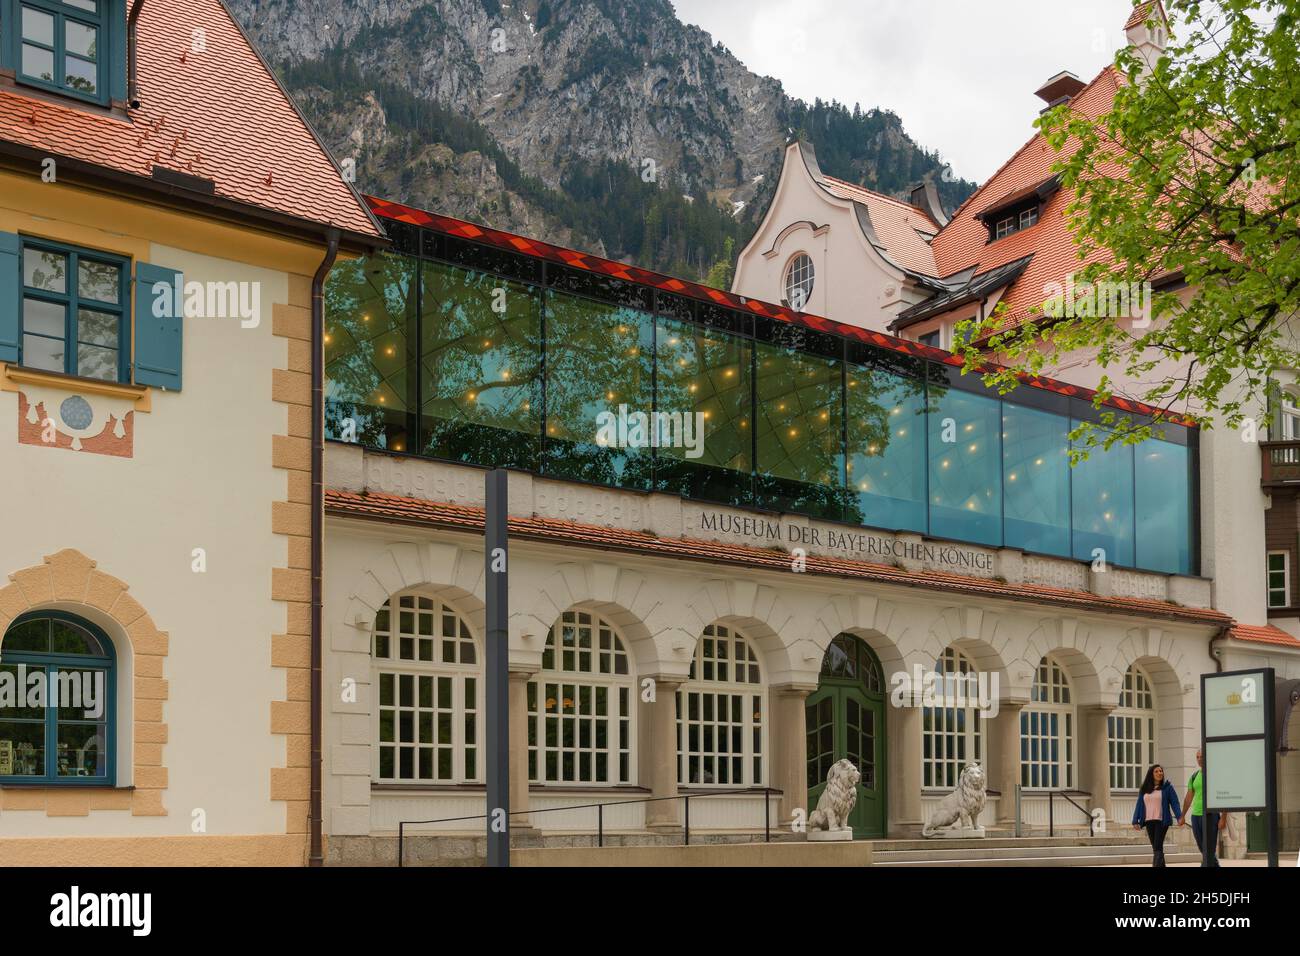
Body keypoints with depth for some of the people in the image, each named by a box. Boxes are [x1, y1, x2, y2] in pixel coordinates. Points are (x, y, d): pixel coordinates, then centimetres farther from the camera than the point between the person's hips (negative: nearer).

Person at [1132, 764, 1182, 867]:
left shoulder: (1167, 787, 1)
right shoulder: (1144, 790, 11)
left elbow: (1174, 803, -4)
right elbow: (1139, 805, 11)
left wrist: (1179, 816, -17)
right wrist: (1135, 821, 4)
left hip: (1162, 821, -4)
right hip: (1149, 822, 4)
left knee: (1158, 847, -13)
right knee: (1155, 848, 8)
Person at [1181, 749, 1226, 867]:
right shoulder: (1194, 776, 13)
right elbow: (1188, 798, 18)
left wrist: (1223, 818, -14)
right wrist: (1183, 816, 15)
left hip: (1211, 815, -6)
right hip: (1196, 816, 6)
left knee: (1209, 849, -8)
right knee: (1203, 849, 11)